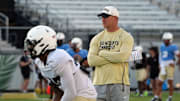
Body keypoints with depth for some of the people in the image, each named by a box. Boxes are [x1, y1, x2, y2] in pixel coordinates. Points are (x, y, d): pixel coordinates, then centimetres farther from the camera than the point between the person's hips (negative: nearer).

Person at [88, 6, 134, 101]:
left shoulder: (126, 37, 1)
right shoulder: (97, 39, 12)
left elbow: (122, 56, -16)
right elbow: (91, 60, -2)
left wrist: (102, 53, -4)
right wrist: (114, 57, -8)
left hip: (119, 83, -4)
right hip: (100, 83, 4)